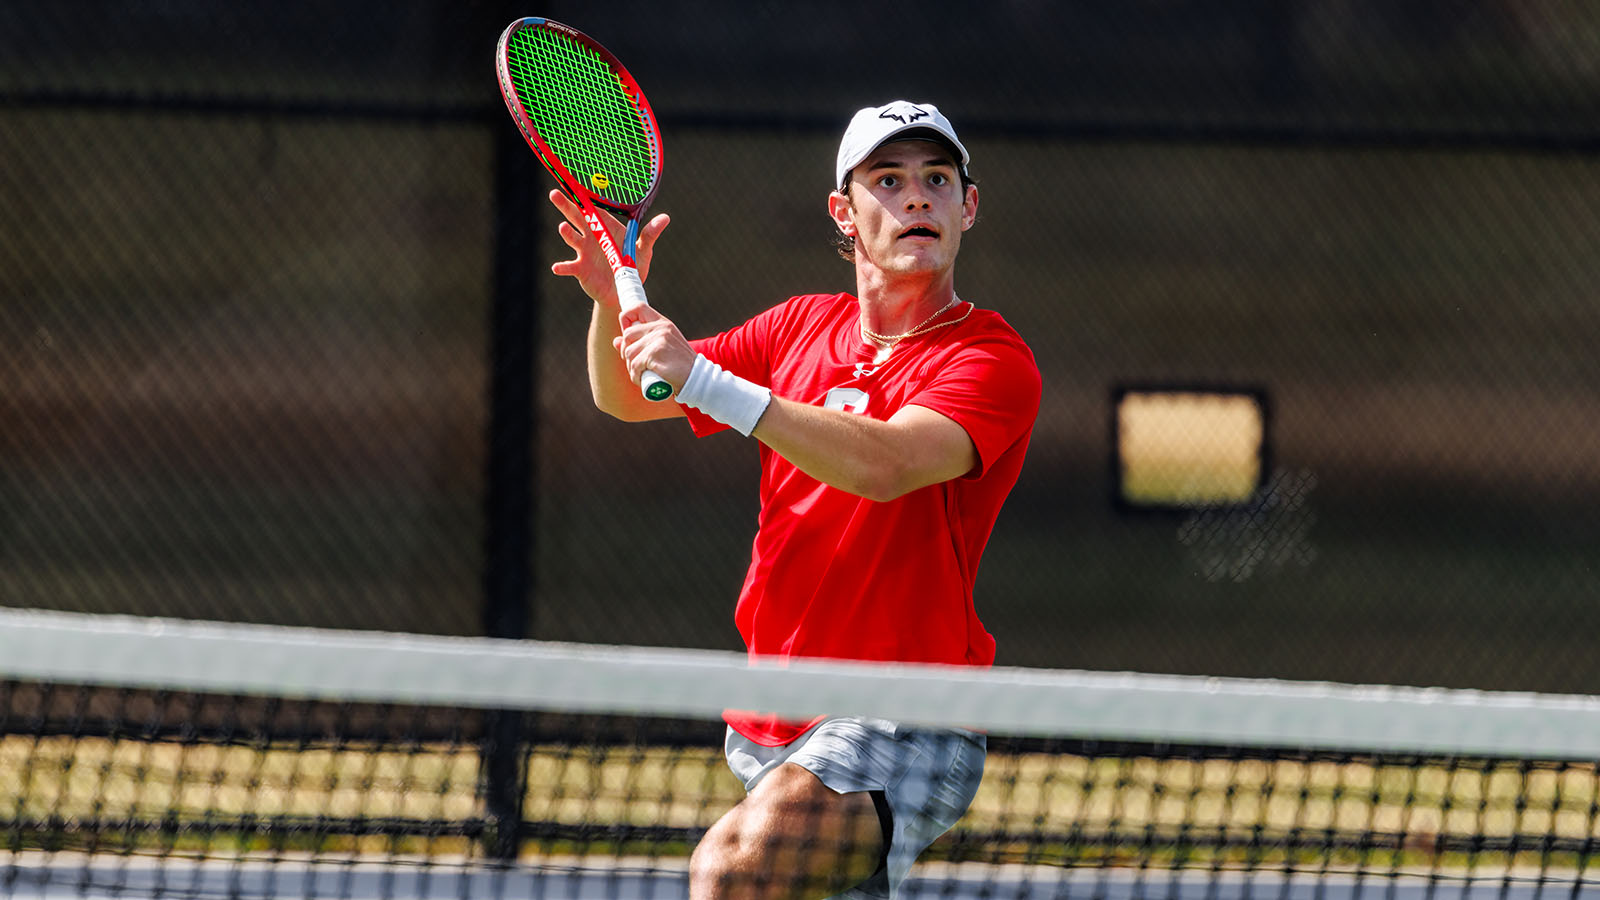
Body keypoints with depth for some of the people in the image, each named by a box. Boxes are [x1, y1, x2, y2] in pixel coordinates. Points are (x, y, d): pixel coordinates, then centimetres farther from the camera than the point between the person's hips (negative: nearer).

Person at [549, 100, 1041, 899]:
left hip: (904, 725, -7)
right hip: (770, 728, 7)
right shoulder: (800, 328, 10)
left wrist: (708, 384, -34)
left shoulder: (993, 361, -11)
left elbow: (883, 465, -29)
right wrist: (616, 298, -8)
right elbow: (624, 398, 14)